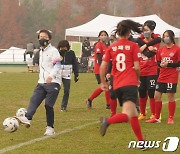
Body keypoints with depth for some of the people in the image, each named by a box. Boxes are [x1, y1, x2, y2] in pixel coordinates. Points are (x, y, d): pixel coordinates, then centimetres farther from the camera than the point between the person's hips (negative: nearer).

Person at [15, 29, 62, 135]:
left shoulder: (53, 51, -4)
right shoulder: (41, 52, 22)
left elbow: (57, 65, -15)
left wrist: (51, 76, -29)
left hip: (53, 82, -7)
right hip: (42, 83, 7)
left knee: (48, 105, -9)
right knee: (34, 100, -14)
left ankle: (50, 128, 0)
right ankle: (27, 119, -31)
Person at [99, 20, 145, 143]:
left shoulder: (111, 47, 10)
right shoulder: (133, 46, 1)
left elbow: (103, 66, 5)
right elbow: (137, 67, -3)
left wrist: (103, 82, 18)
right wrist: (138, 79, 16)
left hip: (117, 86, 5)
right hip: (130, 84, -5)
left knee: (133, 114, 16)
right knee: (127, 115, -17)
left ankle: (141, 141, 20)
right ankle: (108, 121, -42)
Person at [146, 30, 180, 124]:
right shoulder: (162, 49, 9)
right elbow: (158, 61, 16)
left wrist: (168, 64, -18)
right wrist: (160, 64, -7)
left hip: (172, 77, -6)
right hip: (162, 77, 6)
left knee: (170, 97, -1)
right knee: (157, 96, 4)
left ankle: (171, 118, 10)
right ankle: (156, 118, 14)